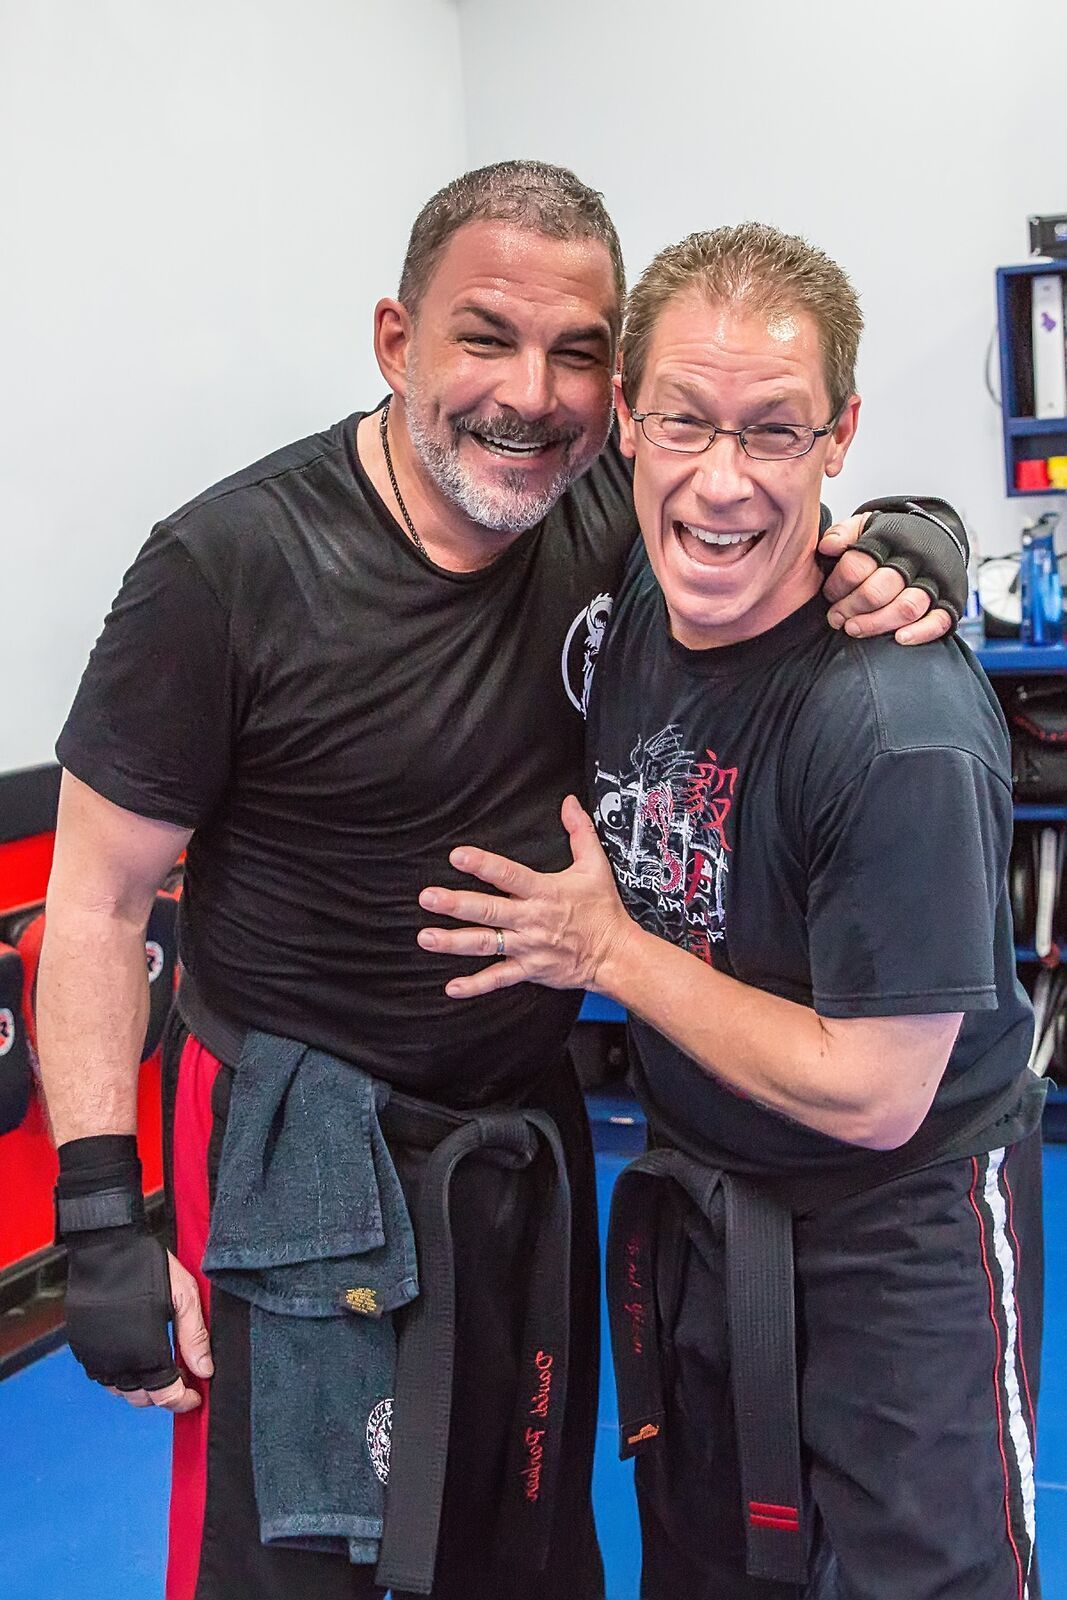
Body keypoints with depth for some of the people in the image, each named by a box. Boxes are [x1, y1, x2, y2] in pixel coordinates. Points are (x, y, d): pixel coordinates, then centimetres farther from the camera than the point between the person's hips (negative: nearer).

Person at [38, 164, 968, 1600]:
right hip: (299, 1151, -5)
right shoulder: (232, 565, -19)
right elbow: (98, 900, -14)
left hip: (533, 1127, 5)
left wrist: (913, 550, -16)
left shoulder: (614, 502, -7)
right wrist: (102, 1221, -17)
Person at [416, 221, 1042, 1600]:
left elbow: (871, 1095, -25)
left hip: (900, 1235, -7)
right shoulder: (629, 598, -7)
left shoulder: (899, 724, -31)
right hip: (691, 1199, 7)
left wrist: (607, 951, -18)